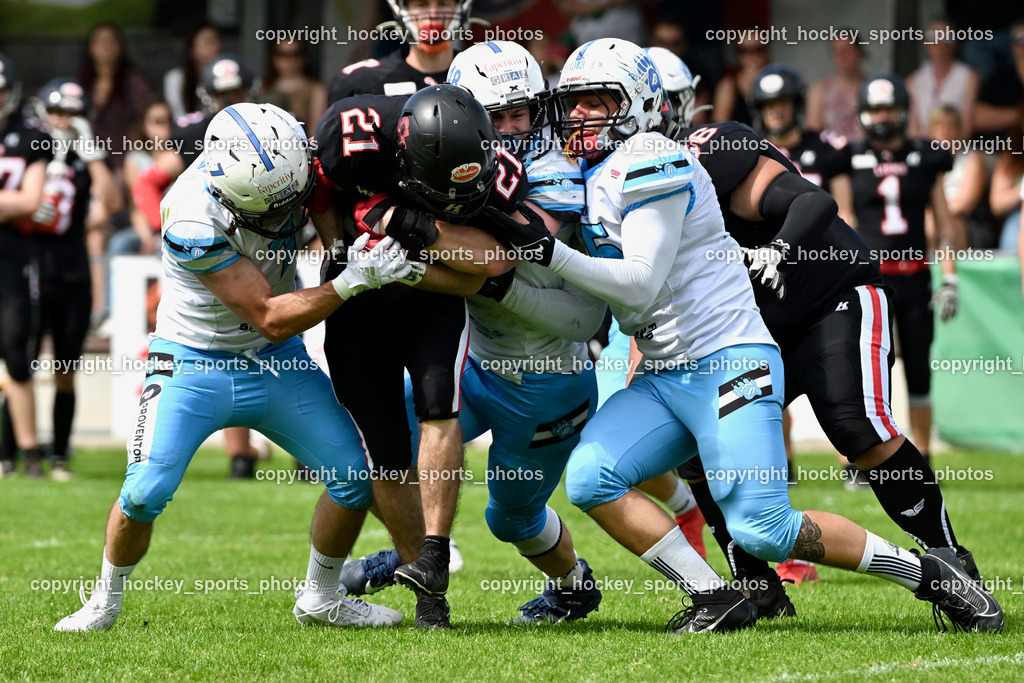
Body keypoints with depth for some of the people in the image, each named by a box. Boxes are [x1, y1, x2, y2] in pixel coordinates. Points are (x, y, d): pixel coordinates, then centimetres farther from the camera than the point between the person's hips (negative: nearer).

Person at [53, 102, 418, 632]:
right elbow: (270, 318, -27)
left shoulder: (289, 161, -15)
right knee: (145, 492, -19)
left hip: (276, 366, 5)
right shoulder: (193, 221, -31)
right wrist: (351, 281, -35)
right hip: (195, 364, -5)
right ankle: (105, 602, 8)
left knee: (356, 475, -4)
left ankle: (321, 598, 18)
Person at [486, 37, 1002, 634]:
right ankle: (716, 600, -9)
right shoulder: (591, 178, 16)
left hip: (731, 362, -9)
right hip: (665, 379, 9)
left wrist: (547, 251, -24)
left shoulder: (648, 165, -12)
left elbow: (641, 285, -19)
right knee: (590, 479, -12)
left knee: (761, 529, -18)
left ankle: (928, 572, -1)